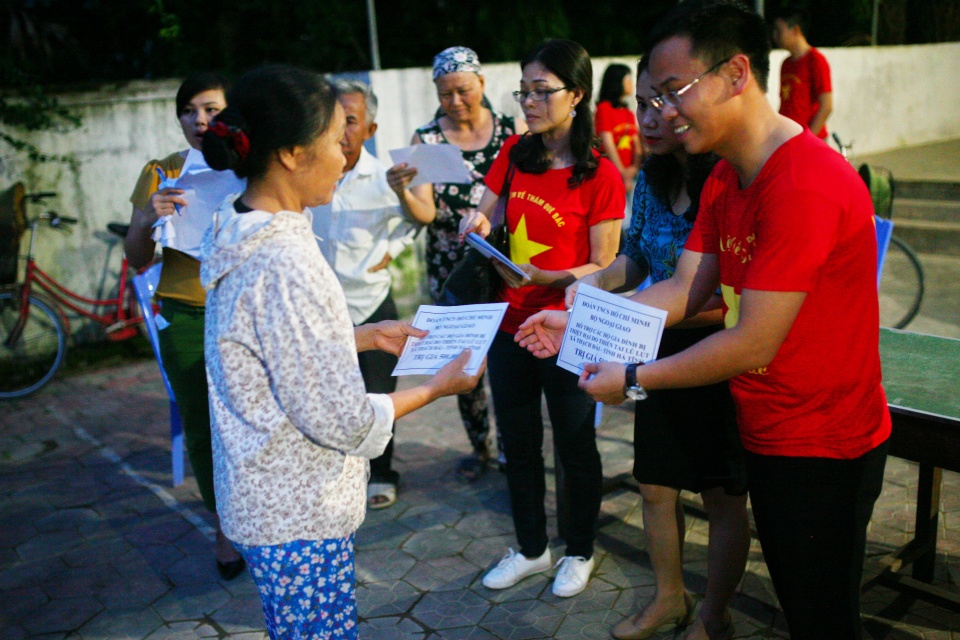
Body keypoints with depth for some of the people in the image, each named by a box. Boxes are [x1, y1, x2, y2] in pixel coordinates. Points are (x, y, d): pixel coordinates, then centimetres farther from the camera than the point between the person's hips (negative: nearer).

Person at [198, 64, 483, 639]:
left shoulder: (241, 235, 1)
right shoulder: (285, 264, -29)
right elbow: (343, 421, -23)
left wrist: (367, 336, 11)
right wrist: (439, 387, -10)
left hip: (268, 497, 9)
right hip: (298, 516, -9)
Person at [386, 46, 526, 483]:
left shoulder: (512, 131, 0)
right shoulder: (426, 139, 0)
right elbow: (424, 214, -9)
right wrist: (402, 192, -29)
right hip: (450, 272, 1)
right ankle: (479, 447, 27)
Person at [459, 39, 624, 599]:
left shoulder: (601, 175, -13)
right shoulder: (514, 154, 3)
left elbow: (604, 268, -12)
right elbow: (482, 222, 11)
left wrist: (545, 277, -27)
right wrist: (479, 226, -13)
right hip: (510, 323, 5)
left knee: (576, 448, 12)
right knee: (518, 446, 17)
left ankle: (580, 552, 35)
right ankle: (532, 549, 38)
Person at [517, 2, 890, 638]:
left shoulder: (806, 186, -27)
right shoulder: (725, 179, 6)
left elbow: (752, 345, -26)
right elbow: (684, 290, 4)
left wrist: (633, 380, -18)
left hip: (823, 451, -8)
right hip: (769, 436, 9)